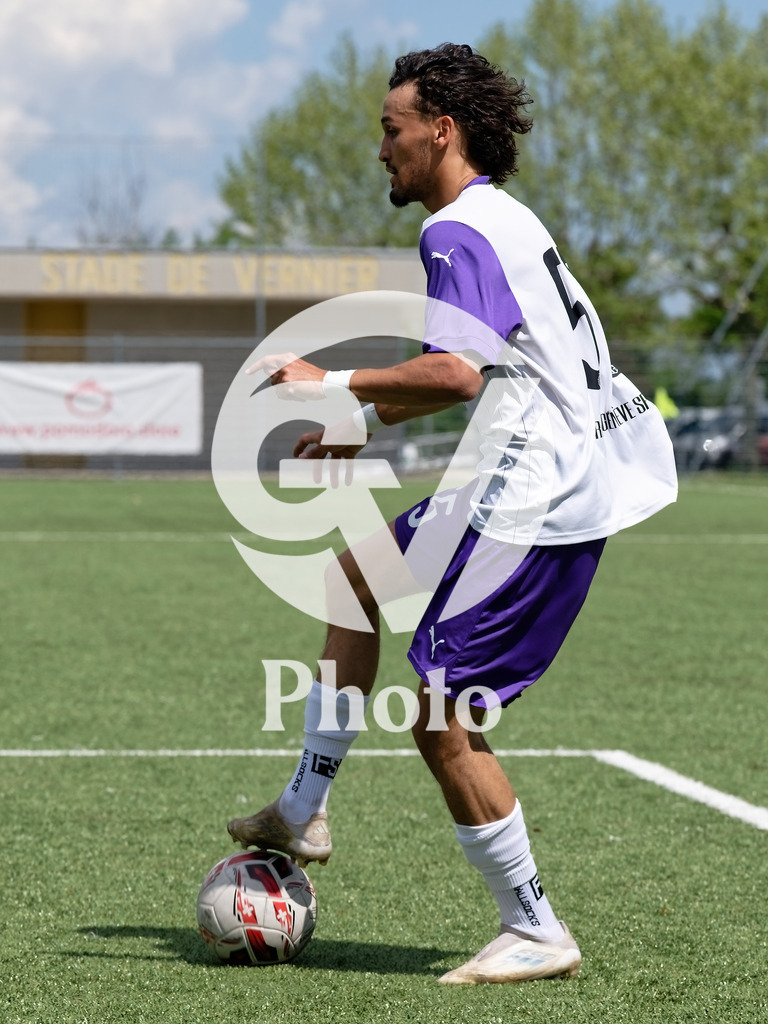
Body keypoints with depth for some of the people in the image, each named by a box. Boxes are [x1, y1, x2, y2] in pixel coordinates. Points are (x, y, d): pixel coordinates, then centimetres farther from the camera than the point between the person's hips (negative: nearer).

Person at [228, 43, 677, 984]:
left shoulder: (458, 233, -14)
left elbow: (456, 375, -28)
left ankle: (535, 932, -1)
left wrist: (335, 385, -17)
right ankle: (303, 812, 28)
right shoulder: (500, 218, 18)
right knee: (361, 570, 24)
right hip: (576, 474, 11)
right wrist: (366, 421, 31)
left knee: (441, 712, -8)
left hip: (538, 497, -11)